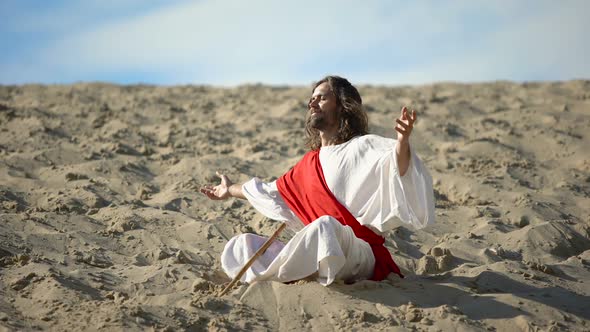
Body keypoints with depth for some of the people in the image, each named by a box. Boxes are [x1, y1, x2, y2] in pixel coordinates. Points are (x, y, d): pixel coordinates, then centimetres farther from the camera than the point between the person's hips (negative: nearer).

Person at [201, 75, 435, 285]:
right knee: (238, 247, -3)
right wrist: (232, 190, 50)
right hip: (318, 254, 7)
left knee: (326, 226, -40)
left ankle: (268, 275, -21)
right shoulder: (310, 162, 19)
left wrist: (402, 142, -48)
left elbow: (396, 167, -25)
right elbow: (275, 191, 37)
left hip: (360, 255, -7)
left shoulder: (361, 148, -3)